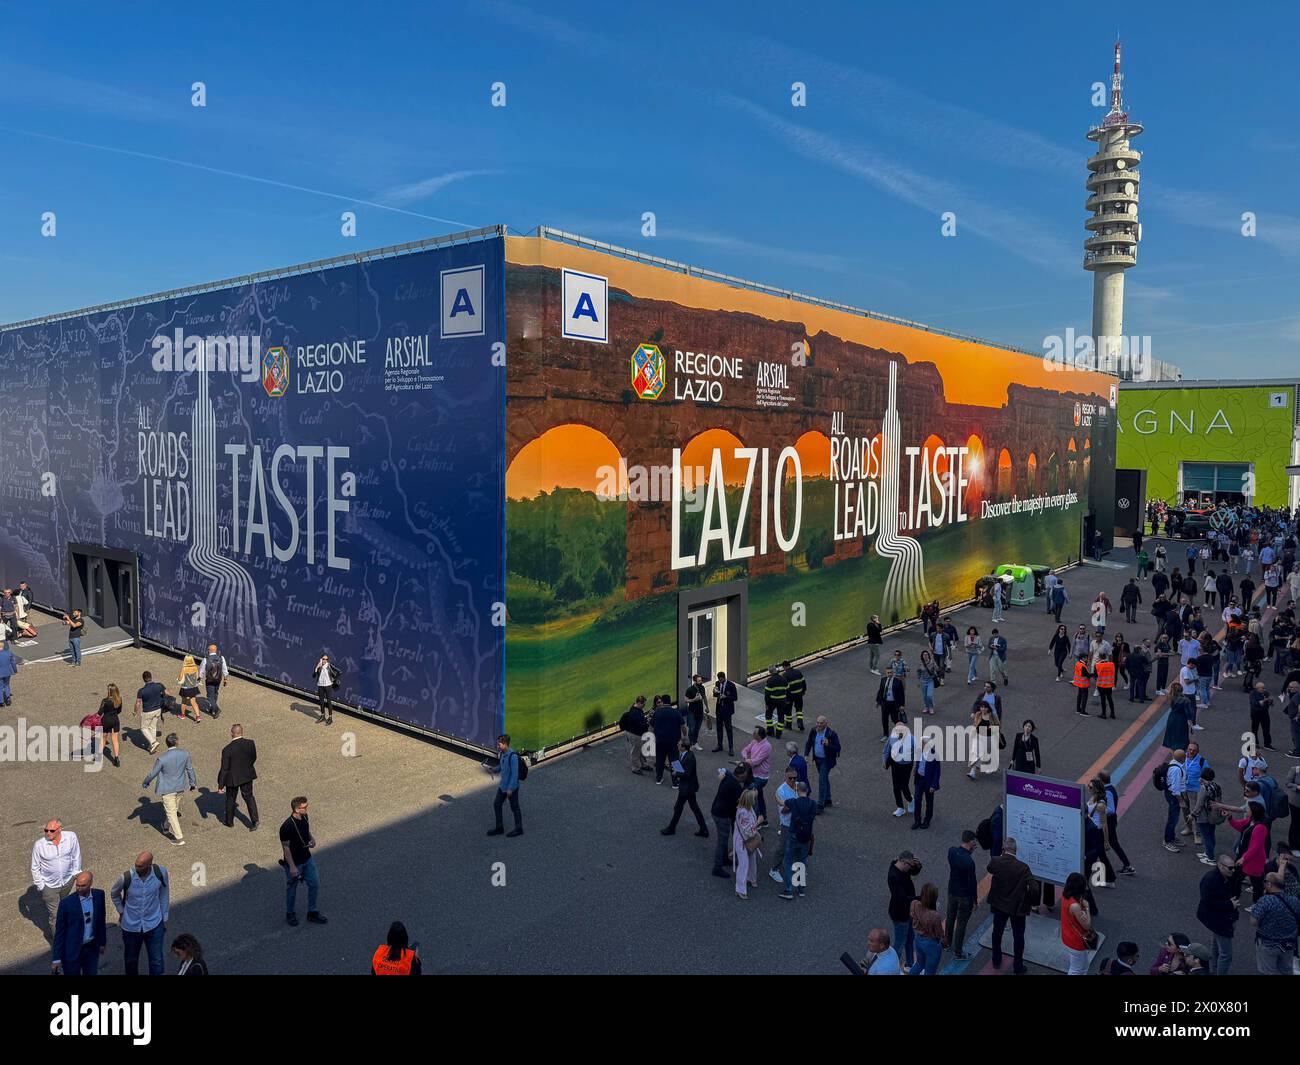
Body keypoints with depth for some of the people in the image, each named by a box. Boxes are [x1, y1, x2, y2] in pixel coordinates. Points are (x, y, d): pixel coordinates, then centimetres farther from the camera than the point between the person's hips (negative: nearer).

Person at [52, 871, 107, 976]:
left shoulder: (99, 895, -8)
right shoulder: (66, 902, -19)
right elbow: (59, 931, -11)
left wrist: (102, 942, 13)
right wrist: (57, 958, -9)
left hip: (92, 947, 3)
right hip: (72, 950, -3)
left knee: (91, 973, 16)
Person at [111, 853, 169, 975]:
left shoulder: (161, 872, -20)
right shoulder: (126, 878, -22)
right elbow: (114, 894, 3)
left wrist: (165, 918, 3)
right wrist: (121, 912, 4)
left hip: (154, 924, 0)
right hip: (131, 925, 1)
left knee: (156, 961, 6)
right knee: (131, 960, 20)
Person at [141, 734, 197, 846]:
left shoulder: (162, 758, -25)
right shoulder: (185, 754, -14)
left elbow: (153, 773, -11)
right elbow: (190, 769, -1)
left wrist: (145, 783, 10)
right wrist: (193, 783, 15)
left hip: (167, 789, -4)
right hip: (180, 787, 4)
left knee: (171, 812, 6)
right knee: (175, 809, 26)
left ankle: (179, 838, 9)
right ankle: (167, 826, 48)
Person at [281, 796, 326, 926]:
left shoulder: (304, 817, -7)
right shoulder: (286, 827, -30)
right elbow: (285, 847, -22)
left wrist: (311, 838, -7)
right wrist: (292, 866, -19)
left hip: (307, 859, 7)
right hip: (294, 863, -7)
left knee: (315, 884, 14)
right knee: (292, 889, 16)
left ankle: (312, 912, 33)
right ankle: (290, 914, 39)